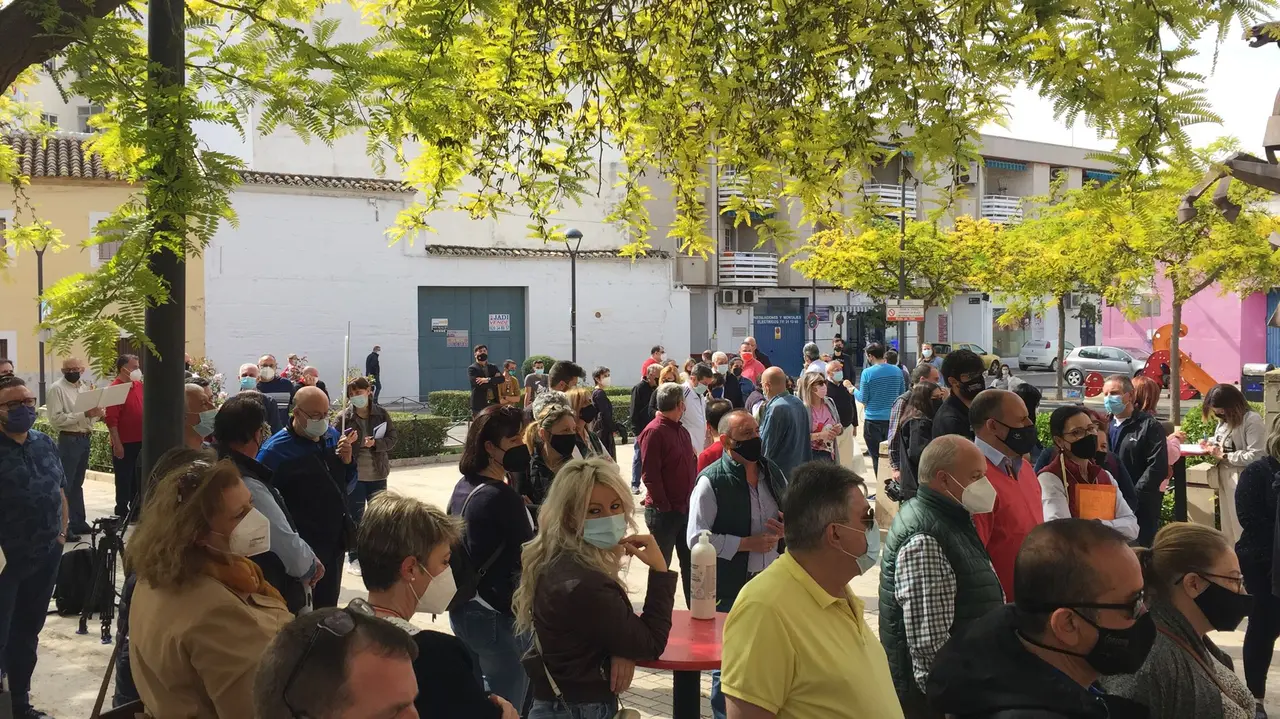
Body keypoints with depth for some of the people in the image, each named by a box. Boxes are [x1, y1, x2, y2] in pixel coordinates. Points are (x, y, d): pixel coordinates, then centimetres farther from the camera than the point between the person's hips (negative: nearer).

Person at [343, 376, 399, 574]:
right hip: (353, 474, -2)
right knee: (354, 517, 6)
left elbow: (393, 438, 0)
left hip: (377, 473, 2)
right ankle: (354, 557, 16)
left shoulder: (382, 414, -3)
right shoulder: (344, 417, -6)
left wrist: (376, 443, -17)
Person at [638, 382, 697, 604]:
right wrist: (665, 506, -18)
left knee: (690, 563, 15)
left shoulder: (681, 431, 13)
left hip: (686, 509, 8)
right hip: (663, 511, -8)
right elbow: (649, 475, -19)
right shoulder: (654, 432, -15)